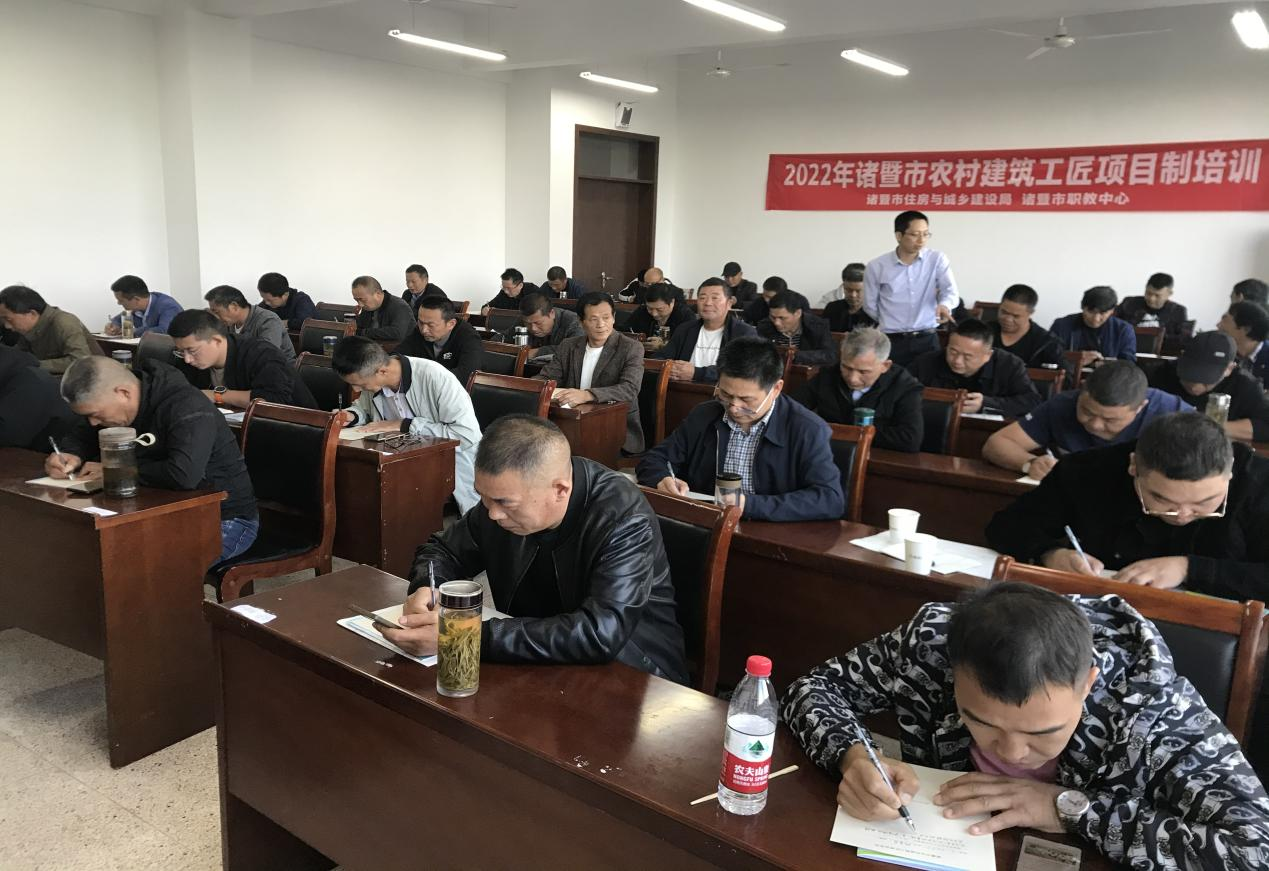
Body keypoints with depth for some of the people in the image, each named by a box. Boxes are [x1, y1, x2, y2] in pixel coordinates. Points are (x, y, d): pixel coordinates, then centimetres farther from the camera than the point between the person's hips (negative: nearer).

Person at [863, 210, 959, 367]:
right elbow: (870, 306, 8)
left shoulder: (938, 260, 1)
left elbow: (950, 290, -11)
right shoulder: (876, 266, -1)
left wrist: (945, 305, -32)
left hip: (927, 340, 1)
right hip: (892, 342, -1)